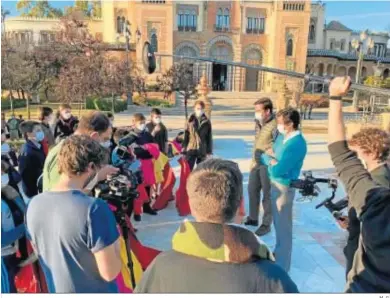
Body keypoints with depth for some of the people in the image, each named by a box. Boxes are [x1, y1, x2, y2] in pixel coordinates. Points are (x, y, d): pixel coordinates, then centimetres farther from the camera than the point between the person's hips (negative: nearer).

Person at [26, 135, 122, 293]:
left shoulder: (34, 204, -10)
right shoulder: (94, 209, -31)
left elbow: (39, 252, 6)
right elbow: (109, 272, -26)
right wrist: (115, 243, -9)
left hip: (57, 290, 6)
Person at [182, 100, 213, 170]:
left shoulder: (207, 122, 1)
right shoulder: (190, 121, -2)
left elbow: (209, 138, 4)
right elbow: (186, 136, 1)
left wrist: (209, 152, 3)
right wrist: (184, 149, -2)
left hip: (202, 150, 1)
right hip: (191, 149, -1)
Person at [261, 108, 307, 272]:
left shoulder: (297, 144, -23)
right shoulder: (282, 136, 6)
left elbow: (277, 170, -26)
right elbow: (264, 155, 9)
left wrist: (271, 160, -7)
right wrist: (273, 159, -11)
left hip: (283, 187, -9)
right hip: (273, 184, 9)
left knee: (283, 227, 4)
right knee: (278, 223, 23)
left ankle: (281, 266, 19)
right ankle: (278, 253, 42)